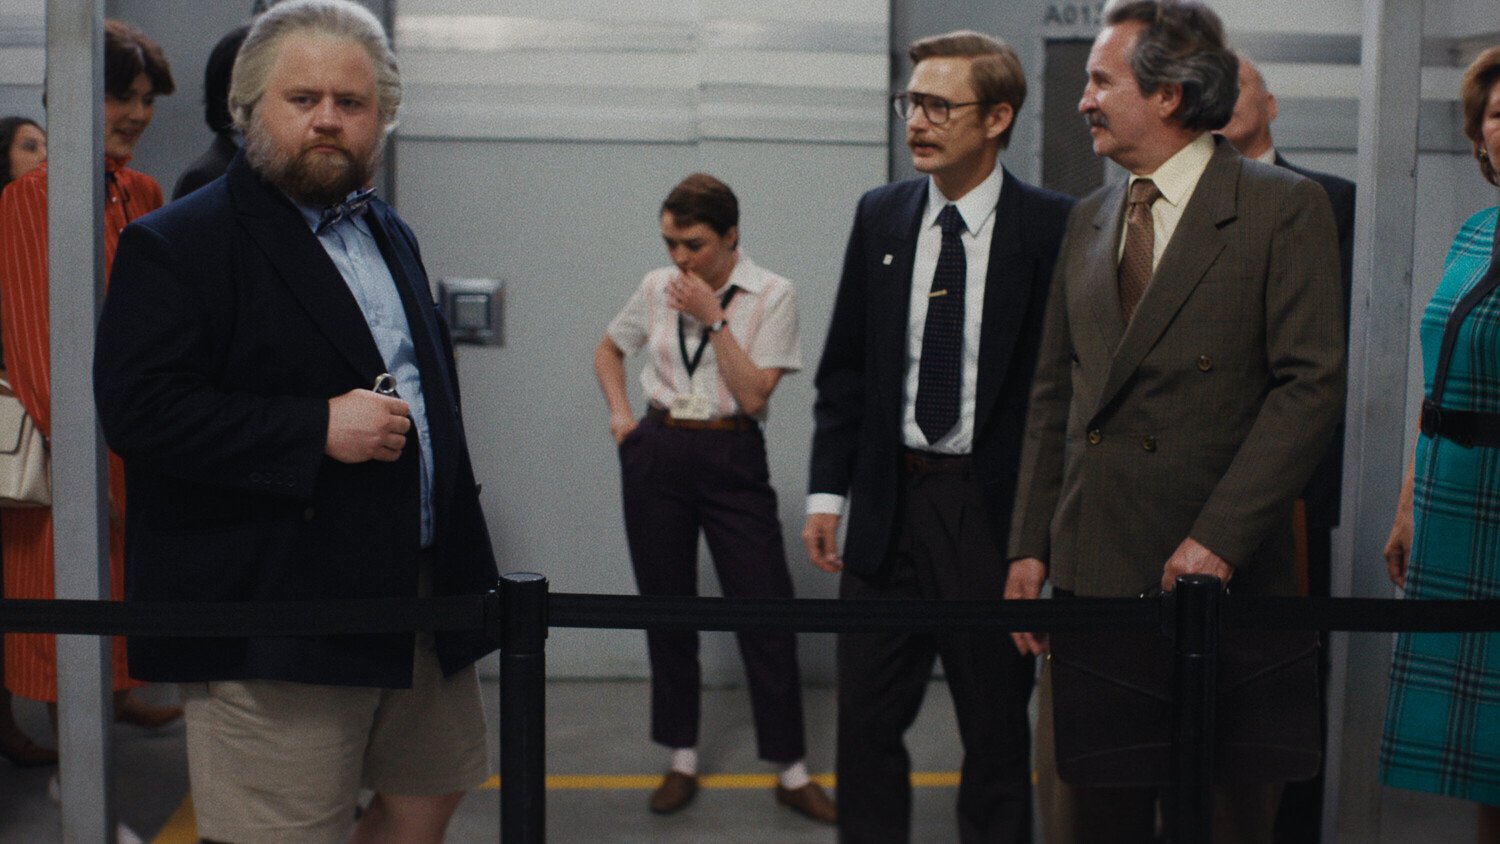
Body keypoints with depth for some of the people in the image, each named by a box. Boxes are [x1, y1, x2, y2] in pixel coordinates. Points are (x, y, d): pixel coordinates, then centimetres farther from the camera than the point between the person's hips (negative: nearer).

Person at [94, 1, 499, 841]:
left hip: (420, 597, 8)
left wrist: (462, 545, 17)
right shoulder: (179, 243, -8)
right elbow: (137, 409, -19)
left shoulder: (390, 235, 16)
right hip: (272, 614, -7)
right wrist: (317, 429, -23)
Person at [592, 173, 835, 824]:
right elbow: (608, 350, 23)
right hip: (656, 454, 3)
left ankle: (791, 772, 6)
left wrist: (713, 317, -16)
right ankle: (682, 760, 21)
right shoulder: (657, 288, 5)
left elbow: (753, 395, -13)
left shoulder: (771, 295, -6)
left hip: (732, 459, -3)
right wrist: (620, 414, 7)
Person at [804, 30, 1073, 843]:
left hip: (993, 509, -4)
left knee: (995, 728, 10)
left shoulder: (1050, 227, -8)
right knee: (867, 721, 10)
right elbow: (844, 368, 10)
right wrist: (826, 491, 4)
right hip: (889, 502, 4)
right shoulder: (879, 215, 6)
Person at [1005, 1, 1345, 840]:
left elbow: (1312, 384, -12)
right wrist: (1029, 547, 8)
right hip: (1086, 569, 5)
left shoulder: (1284, 208, -5)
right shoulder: (1090, 218, 13)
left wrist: (1217, 538, -18)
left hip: (1214, 575, -5)